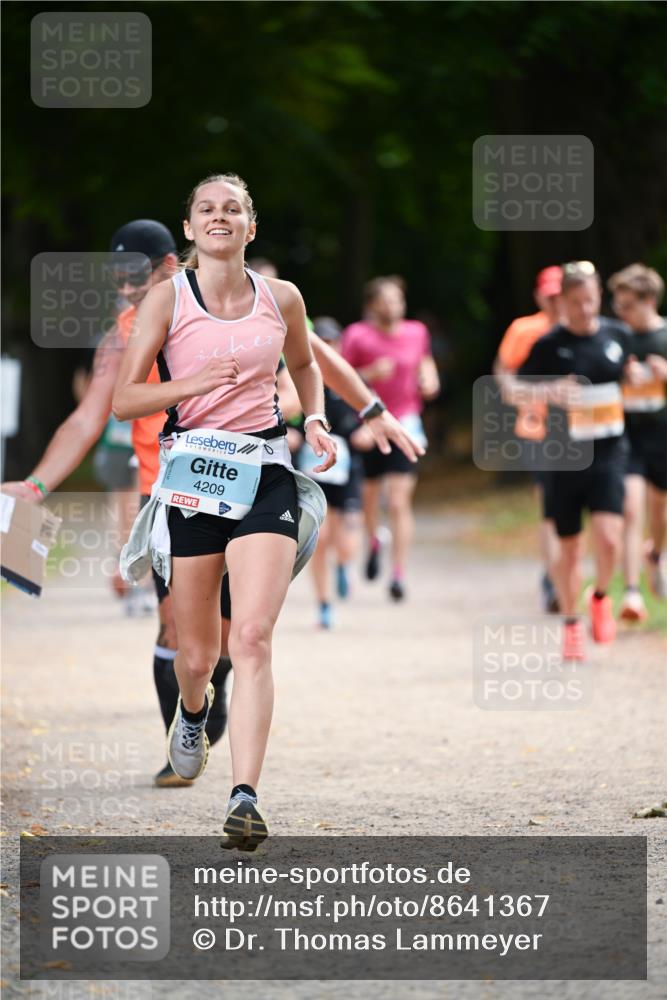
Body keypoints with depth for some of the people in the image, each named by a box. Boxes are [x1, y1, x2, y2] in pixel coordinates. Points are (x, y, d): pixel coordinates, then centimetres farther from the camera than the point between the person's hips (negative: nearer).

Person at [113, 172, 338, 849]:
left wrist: (316, 420, 8)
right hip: (192, 472, 0)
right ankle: (193, 710, 46)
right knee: (196, 655, 8)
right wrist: (192, 383, -20)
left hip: (265, 475, 1)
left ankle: (245, 796, -22)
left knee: (253, 637, -17)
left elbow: (304, 366, 27)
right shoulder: (168, 298, -1)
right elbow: (123, 400, -4)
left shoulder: (281, 299, 6)